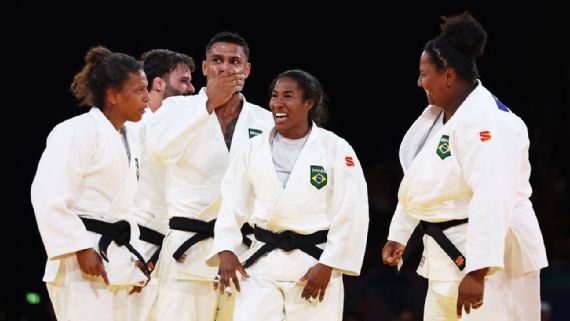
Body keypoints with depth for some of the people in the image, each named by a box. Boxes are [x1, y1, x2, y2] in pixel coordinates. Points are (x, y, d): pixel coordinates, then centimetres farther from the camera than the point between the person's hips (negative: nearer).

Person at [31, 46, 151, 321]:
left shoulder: (128, 140, 16)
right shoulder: (78, 132, -12)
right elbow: (48, 196, -20)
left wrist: (133, 257, 16)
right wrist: (81, 248, -22)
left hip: (115, 262, 9)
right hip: (84, 263, -9)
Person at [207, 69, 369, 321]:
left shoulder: (336, 149, -4)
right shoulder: (255, 149, 7)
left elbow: (350, 214, -6)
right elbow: (233, 203, 7)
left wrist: (327, 265, -10)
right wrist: (225, 250, -6)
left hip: (313, 264, -3)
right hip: (262, 263, 3)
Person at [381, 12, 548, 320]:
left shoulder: (484, 121, -22)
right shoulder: (436, 116, 11)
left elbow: (491, 199, -30)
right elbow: (418, 185, 23)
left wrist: (477, 271, -34)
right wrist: (398, 235, 25)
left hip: (492, 261, -11)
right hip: (449, 259, 11)